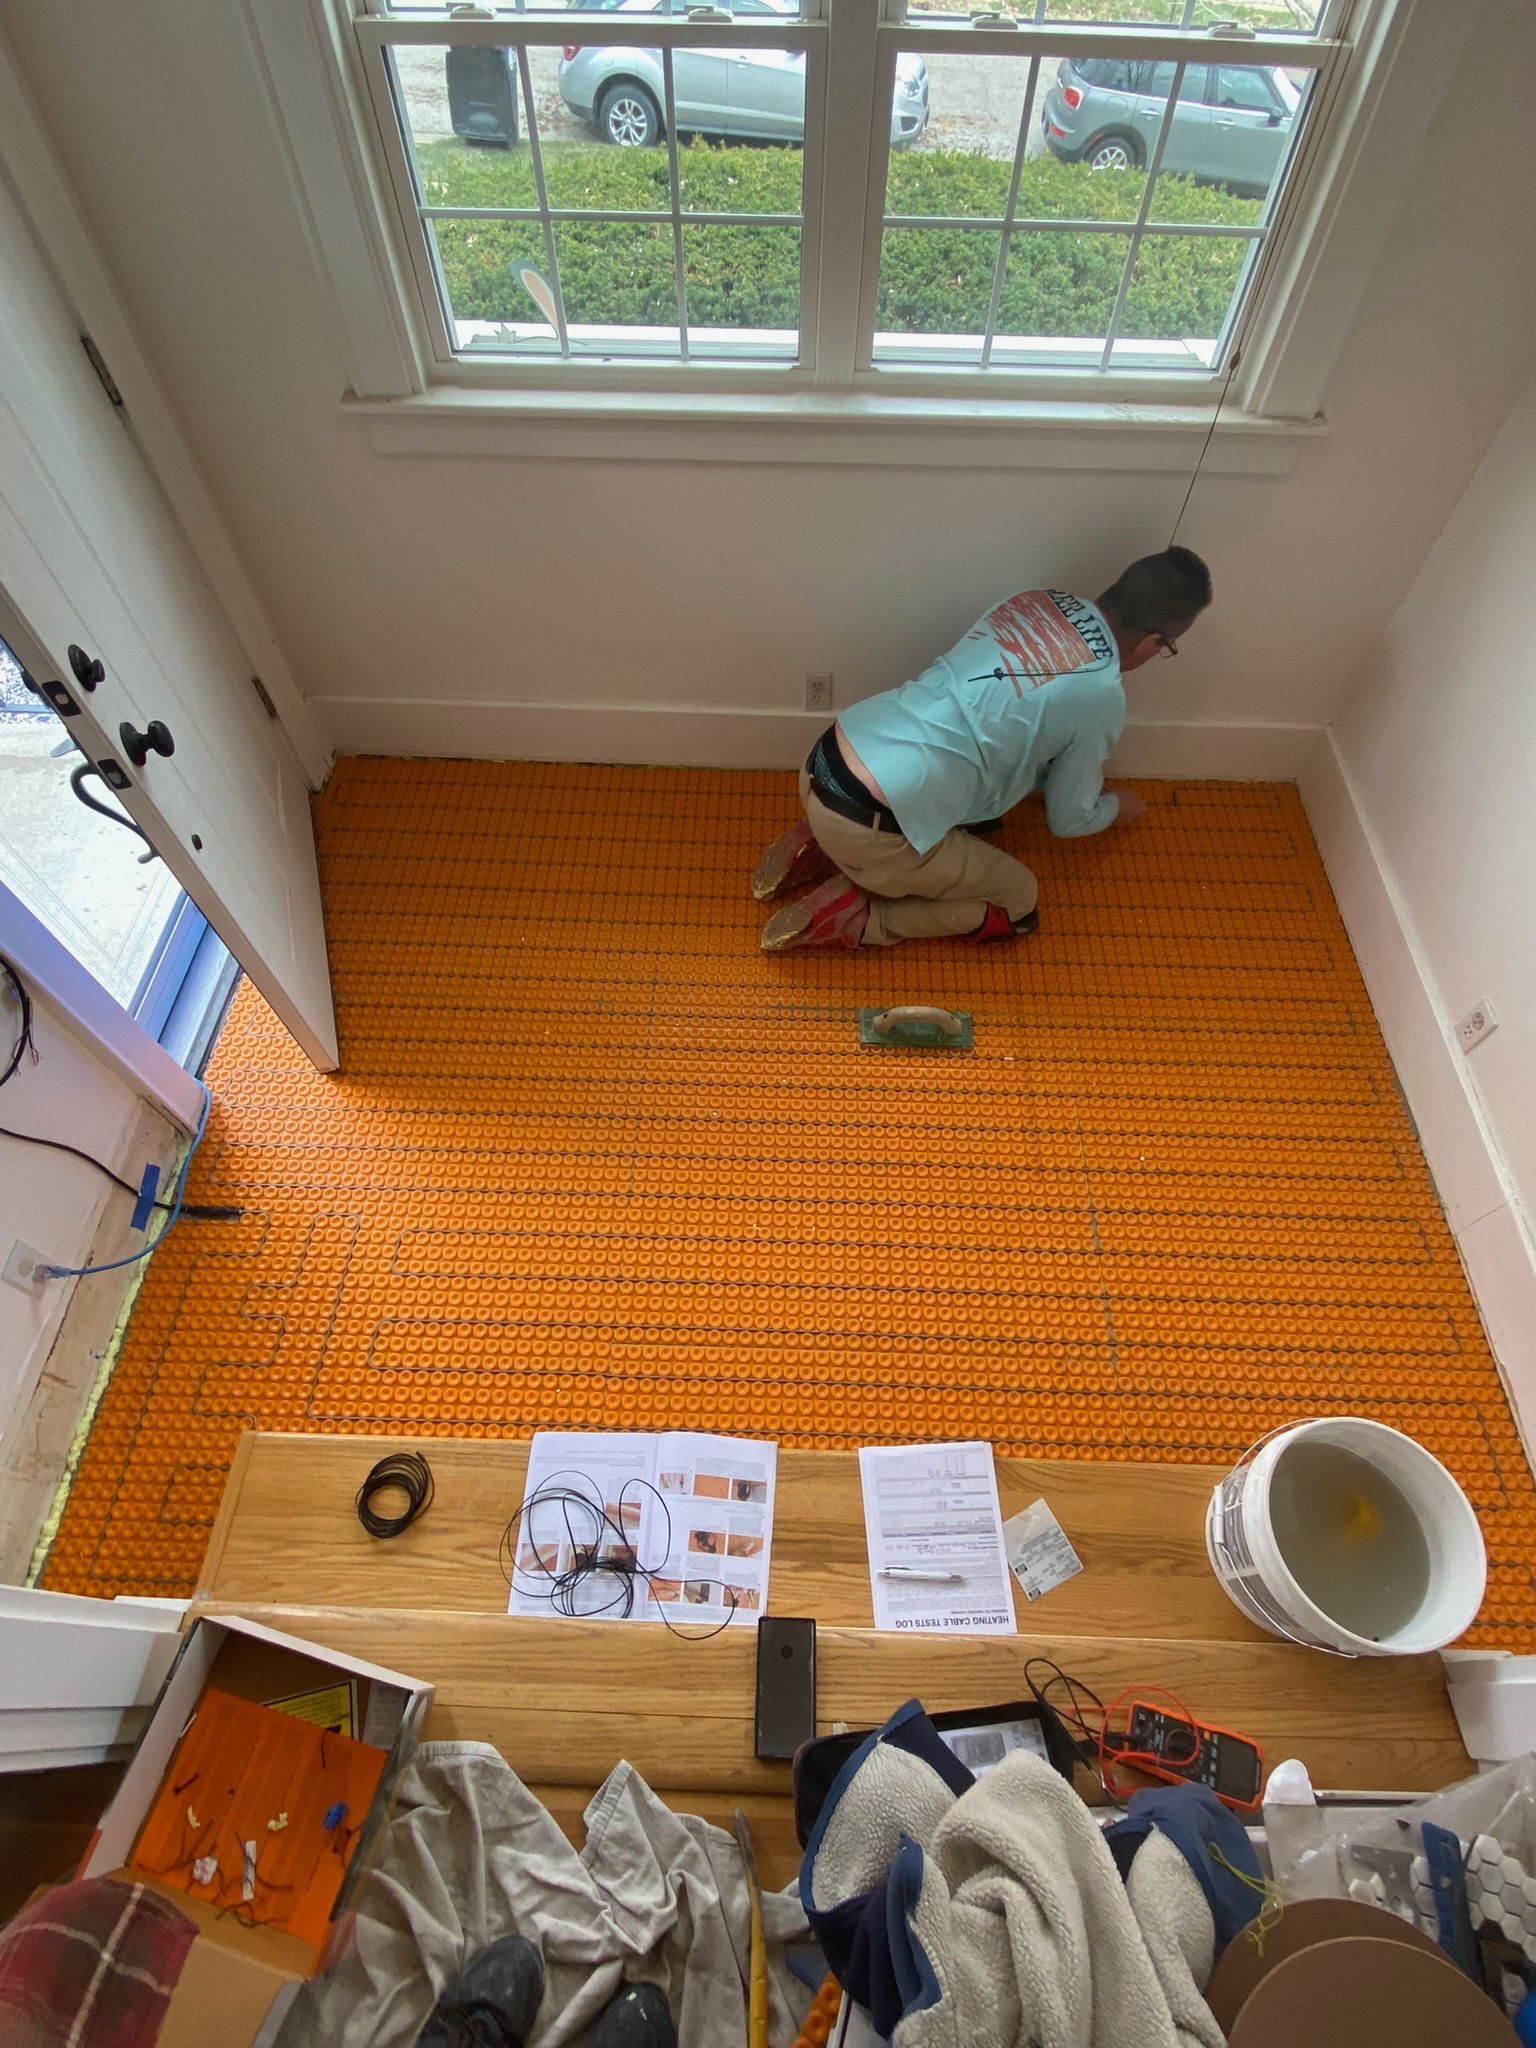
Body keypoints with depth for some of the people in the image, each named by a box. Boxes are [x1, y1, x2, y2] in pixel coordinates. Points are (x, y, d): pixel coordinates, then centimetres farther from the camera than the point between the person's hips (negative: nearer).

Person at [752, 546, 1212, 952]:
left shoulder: (1038, 602, 14)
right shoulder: (1102, 697, -5)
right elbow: (1068, 820, 9)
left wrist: (1080, 772, 41)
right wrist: (1117, 807, 31)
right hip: (871, 828, -7)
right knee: (1018, 901, 14)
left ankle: (822, 850, 18)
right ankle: (851, 916, 2)